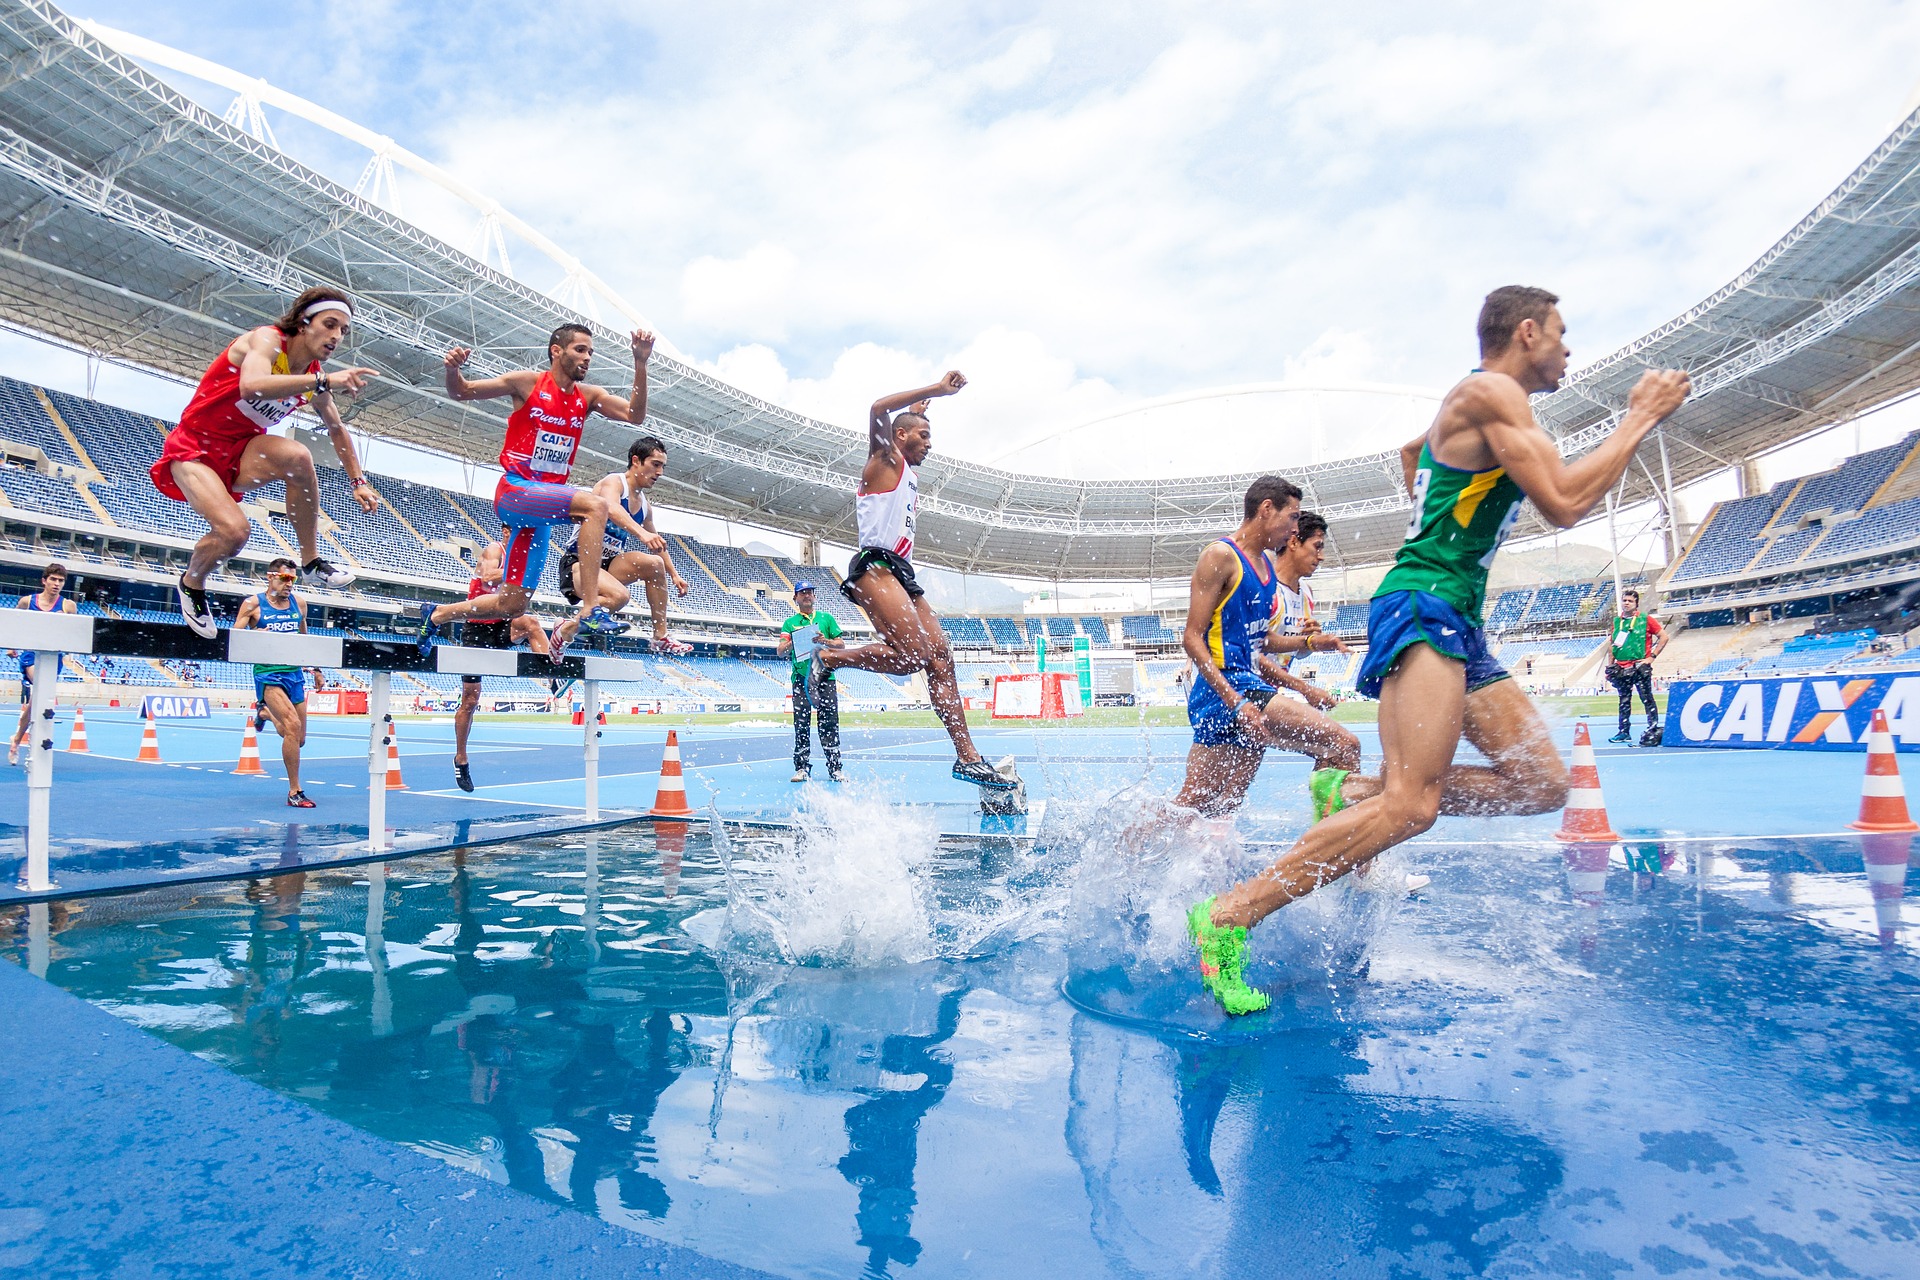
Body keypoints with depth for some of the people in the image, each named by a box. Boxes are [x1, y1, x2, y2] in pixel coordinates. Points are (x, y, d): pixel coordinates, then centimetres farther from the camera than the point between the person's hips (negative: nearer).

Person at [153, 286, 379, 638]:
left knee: (298, 456, -30)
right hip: (193, 449, -5)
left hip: (239, 455, 5)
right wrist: (323, 381, -47)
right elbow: (251, 385, -41)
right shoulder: (268, 339, -18)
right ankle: (191, 585, 8)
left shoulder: (314, 375, 1)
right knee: (234, 530, -28)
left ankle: (311, 563, -15)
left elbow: (337, 429, 18)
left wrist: (358, 480, 13)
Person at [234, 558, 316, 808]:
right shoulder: (253, 604, -2)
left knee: (298, 739, 11)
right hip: (268, 673, -5)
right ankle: (294, 792, -14)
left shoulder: (299, 603, 10)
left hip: (295, 673, 5)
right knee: (293, 725, -23)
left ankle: (267, 713, 46)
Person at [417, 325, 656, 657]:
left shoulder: (588, 396, 10)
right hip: (514, 491, -6)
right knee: (595, 504, -32)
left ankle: (436, 615, 32)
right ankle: (587, 612, -36)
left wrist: (640, 364, -12)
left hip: (542, 511, 6)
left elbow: (635, 415, -3)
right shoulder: (528, 382, -1)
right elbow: (462, 392, 4)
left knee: (512, 607, 7)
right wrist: (453, 370, -18)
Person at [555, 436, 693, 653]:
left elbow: (657, 545, 26)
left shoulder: (645, 505, 12)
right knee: (620, 596, -34)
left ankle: (661, 638, -9)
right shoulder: (613, 482, -11)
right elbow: (612, 509, -35)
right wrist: (642, 533, -50)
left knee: (654, 563, -14)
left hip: (608, 564, 8)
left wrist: (675, 576, 20)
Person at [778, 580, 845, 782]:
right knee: (801, 724, -2)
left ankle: (834, 768, -2)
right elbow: (781, 652, 5)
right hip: (801, 678, 0)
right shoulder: (790, 623, 13)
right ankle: (802, 768, 4)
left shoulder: (826, 618, 14)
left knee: (829, 723, -4)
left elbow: (841, 645, 10)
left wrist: (825, 641, -8)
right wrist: (793, 641, -14)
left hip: (825, 677, 0)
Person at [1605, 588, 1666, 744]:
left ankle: (1653, 730, 2)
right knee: (1624, 701, 11)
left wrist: (1652, 657, -7)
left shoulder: (1645, 620, -3)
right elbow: (1611, 642, 20)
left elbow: (1663, 637, -3)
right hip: (1621, 669, 5)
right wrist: (1611, 663, 13)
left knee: (1647, 699, -3)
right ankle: (1624, 732, 17)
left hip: (1639, 668, -5)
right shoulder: (1616, 621, 11)